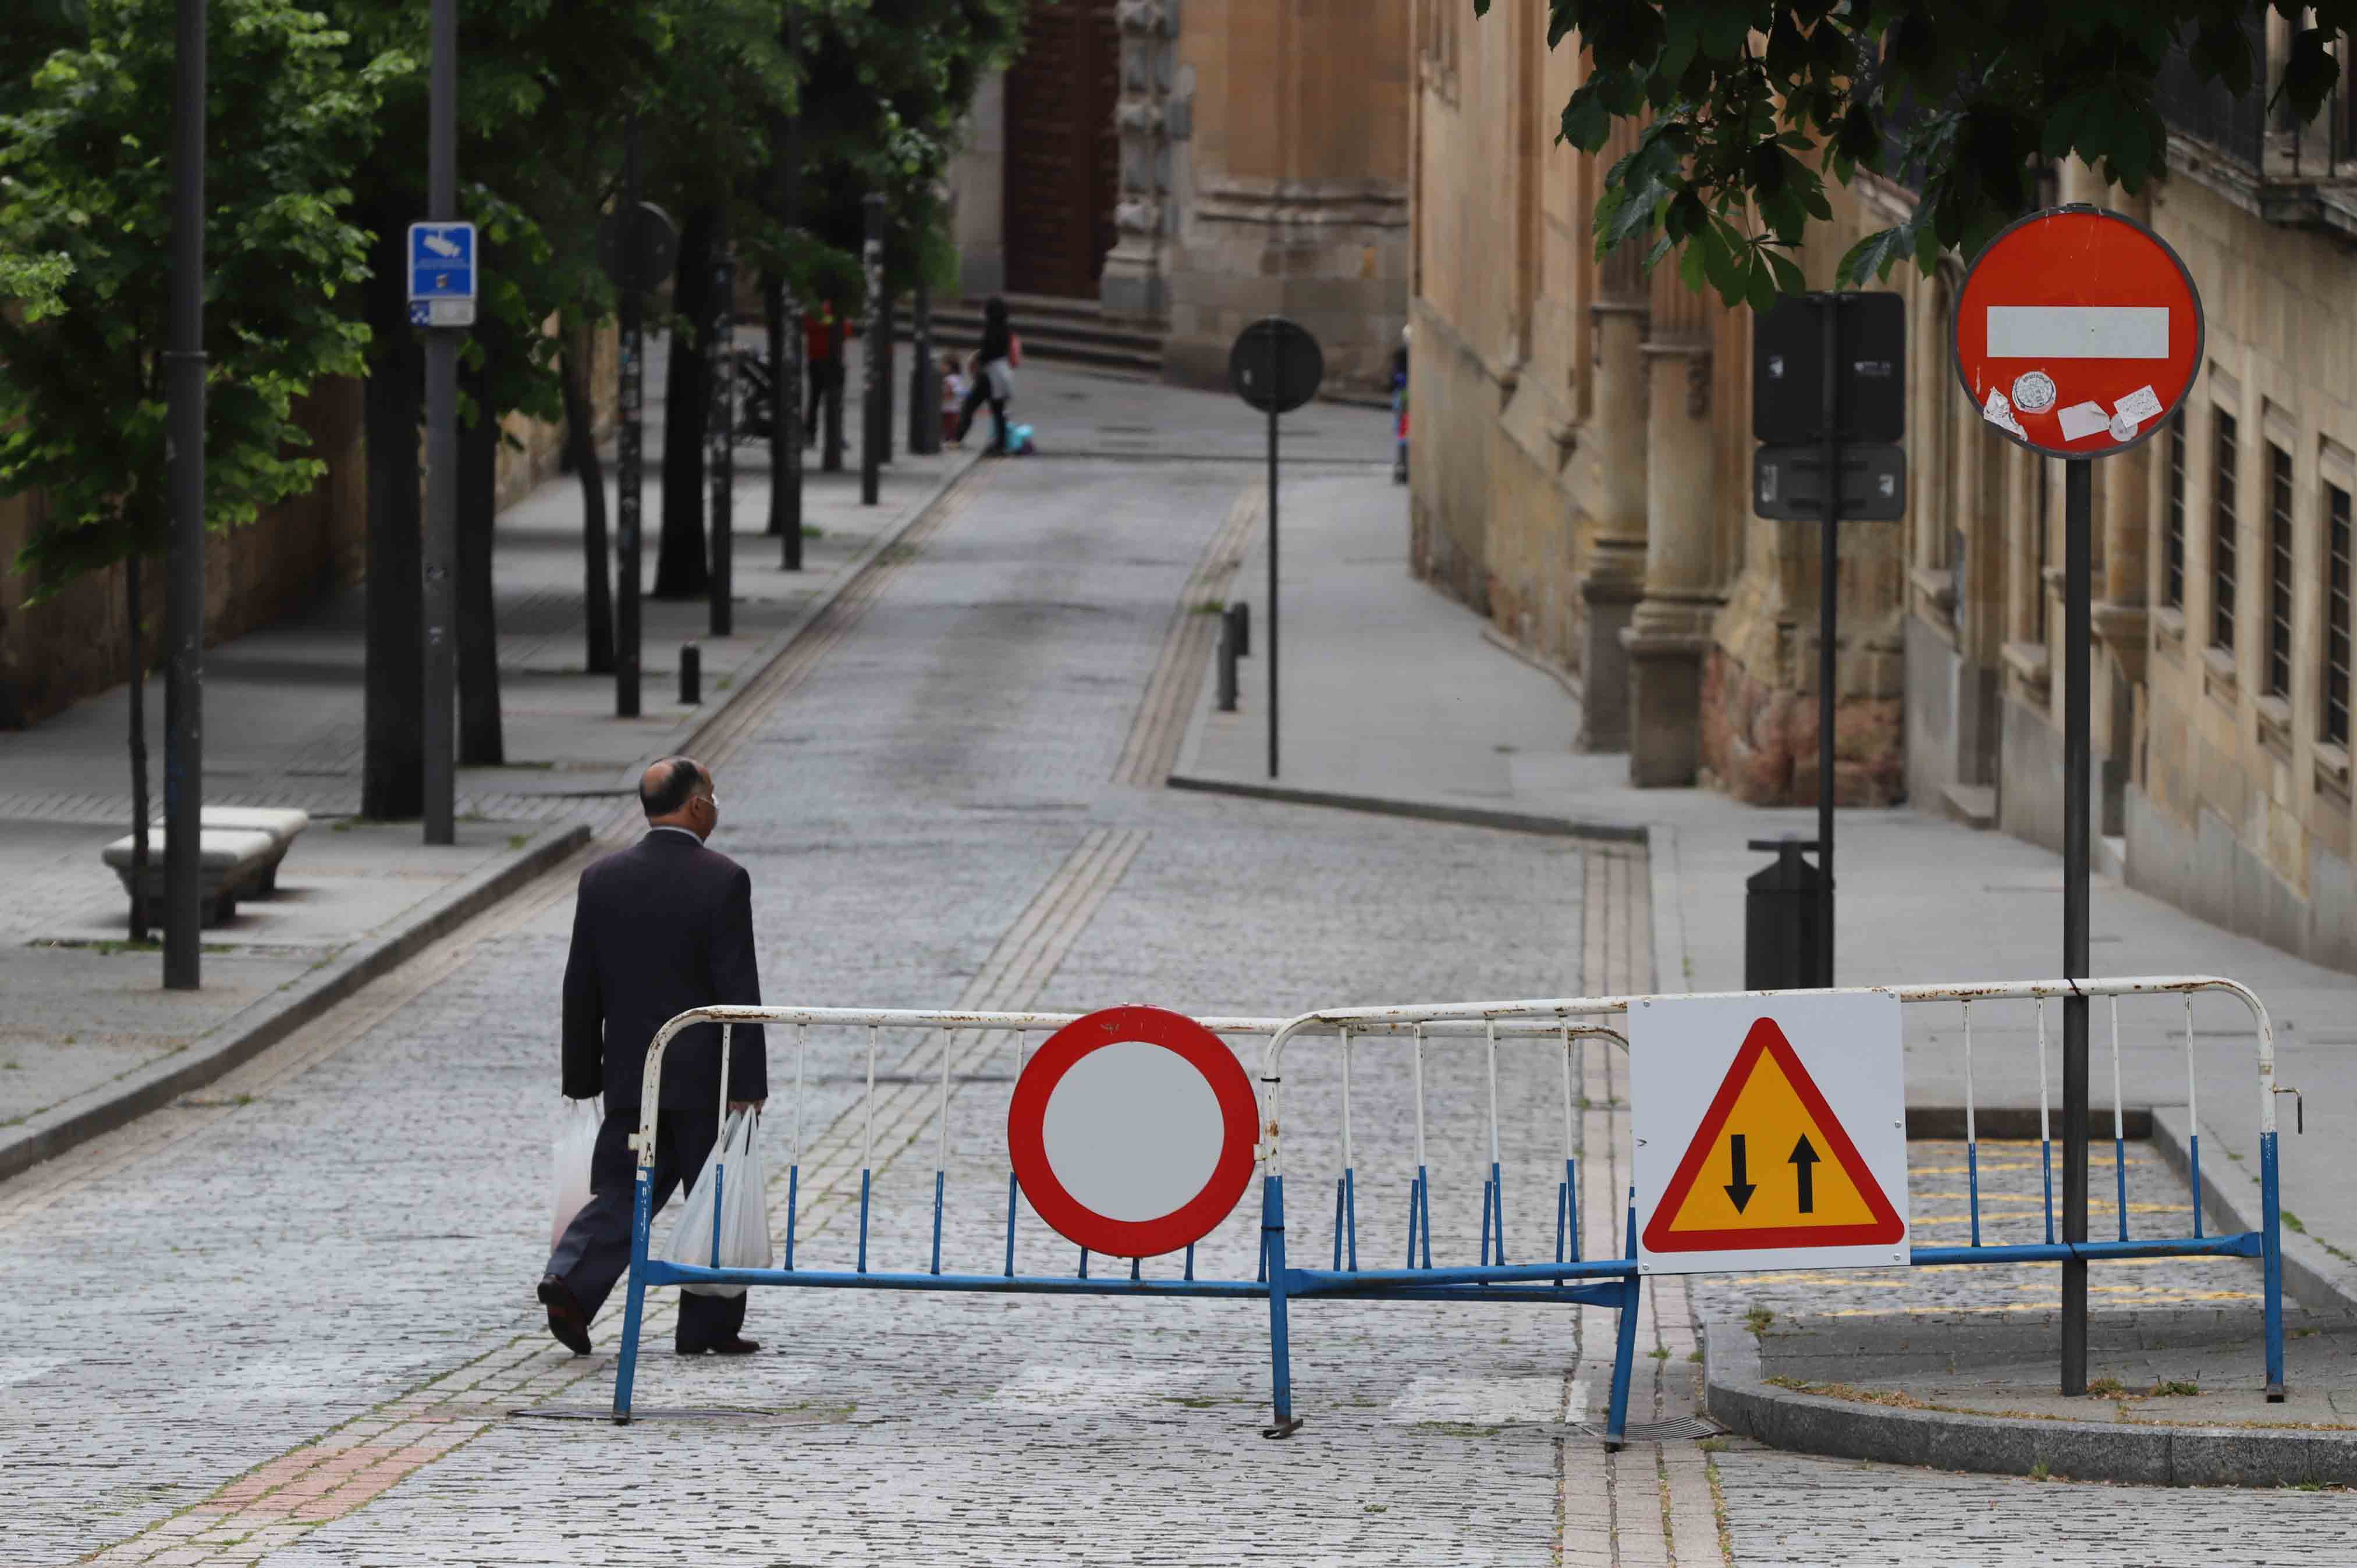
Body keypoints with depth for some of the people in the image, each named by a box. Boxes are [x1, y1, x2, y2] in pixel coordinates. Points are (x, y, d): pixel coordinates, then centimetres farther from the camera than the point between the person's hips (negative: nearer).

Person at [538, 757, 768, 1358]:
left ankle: (571, 1280, -14)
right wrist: (748, 1083, -10)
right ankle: (709, 1325, 11)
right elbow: (739, 989, -13)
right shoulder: (722, 880, -11)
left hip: (630, 1077, 4)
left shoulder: (601, 879, 2)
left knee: (621, 1192, 9)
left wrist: (582, 1076, 12)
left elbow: (582, 987, 6)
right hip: (705, 1076, -4)